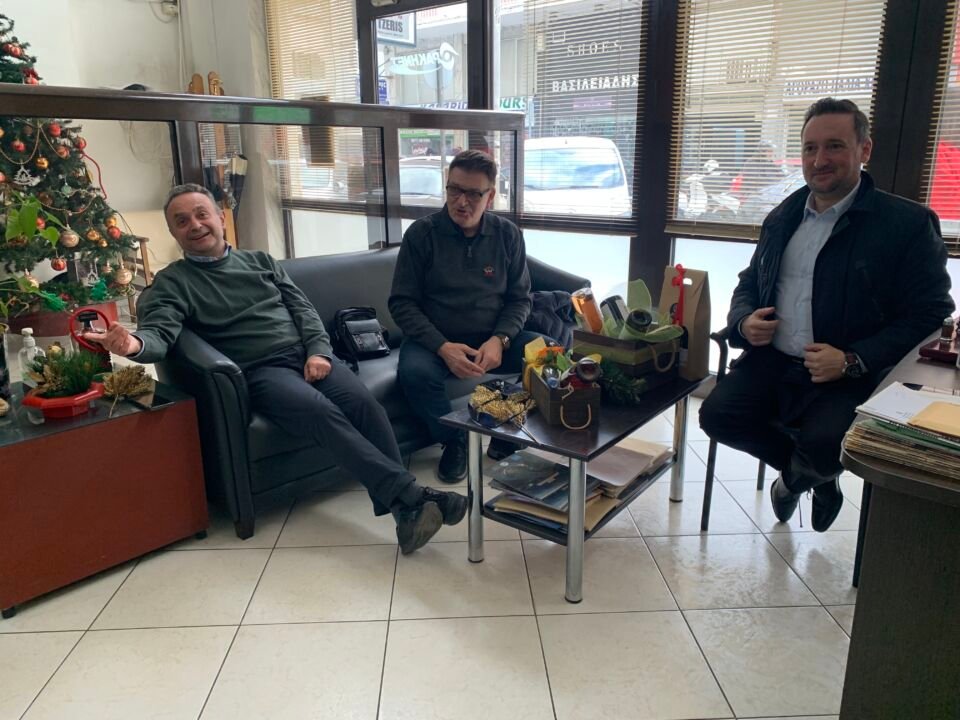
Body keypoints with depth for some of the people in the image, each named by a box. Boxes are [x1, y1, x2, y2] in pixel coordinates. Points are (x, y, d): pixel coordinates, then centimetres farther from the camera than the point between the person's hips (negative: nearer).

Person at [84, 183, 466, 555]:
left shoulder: (259, 260, 21)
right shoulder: (172, 282, 9)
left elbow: (302, 308, 15)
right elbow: (159, 332, -9)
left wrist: (319, 350, -4)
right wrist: (134, 344, -34)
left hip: (308, 353, 4)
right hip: (260, 370, -4)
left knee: (364, 403, -24)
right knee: (321, 411, -33)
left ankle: (403, 507, -26)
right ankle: (410, 493, -36)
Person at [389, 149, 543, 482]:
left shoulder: (508, 234, 2)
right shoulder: (421, 233, -6)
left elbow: (519, 298, 4)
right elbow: (402, 303, -7)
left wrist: (499, 340, -16)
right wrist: (442, 347, -22)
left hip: (494, 338, 3)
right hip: (435, 339, -2)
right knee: (414, 371, -34)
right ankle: (453, 440, -5)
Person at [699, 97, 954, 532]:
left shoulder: (909, 223, -3)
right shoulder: (782, 217, 15)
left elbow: (930, 316, -6)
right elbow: (749, 283, 23)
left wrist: (853, 361, -20)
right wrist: (744, 321, -2)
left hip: (850, 379, -5)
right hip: (772, 362, 5)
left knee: (823, 444, -30)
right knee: (717, 414, -17)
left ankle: (796, 477, 13)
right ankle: (814, 475, 13)